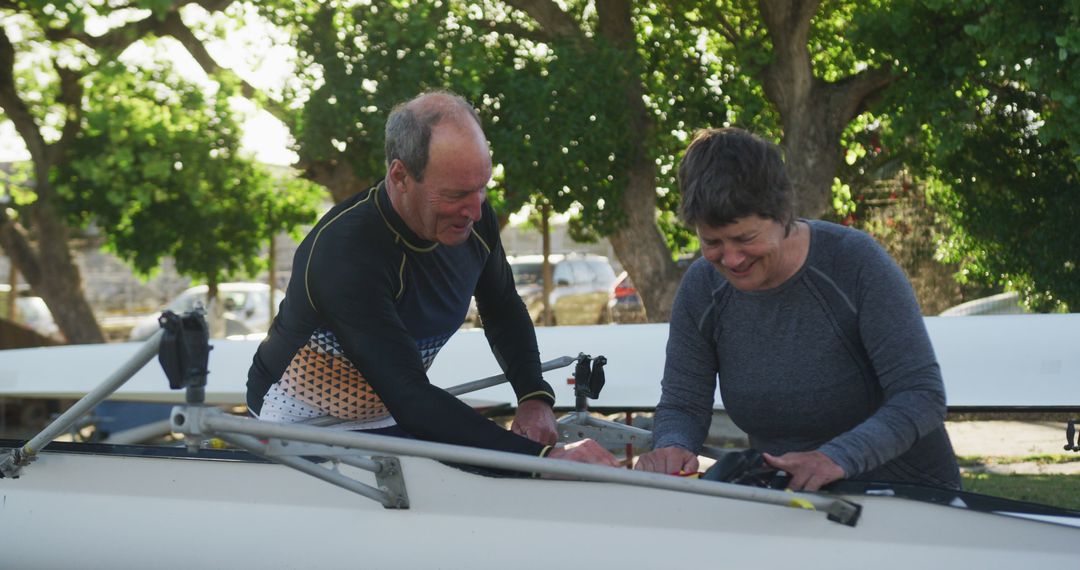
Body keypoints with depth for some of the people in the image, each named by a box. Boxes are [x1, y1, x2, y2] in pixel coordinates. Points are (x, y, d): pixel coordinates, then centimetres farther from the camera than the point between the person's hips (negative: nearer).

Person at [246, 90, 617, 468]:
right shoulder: (346, 251, -32)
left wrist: (534, 397, -7)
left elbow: (504, 310, 12)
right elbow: (410, 399, -37)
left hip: (390, 417, 7)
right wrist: (542, 456, -43)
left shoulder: (472, 218, -9)